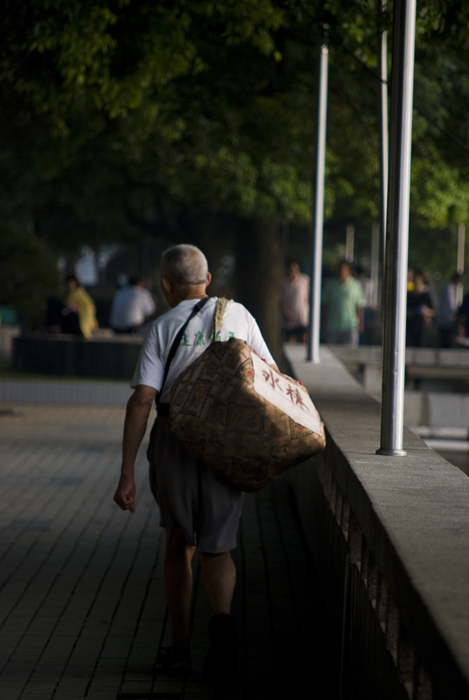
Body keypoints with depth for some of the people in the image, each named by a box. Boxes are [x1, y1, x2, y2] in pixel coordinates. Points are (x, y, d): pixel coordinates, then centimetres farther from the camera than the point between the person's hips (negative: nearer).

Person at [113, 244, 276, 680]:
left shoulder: (162, 328, 0)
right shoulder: (237, 315, 6)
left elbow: (141, 400, -8)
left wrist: (127, 475, -9)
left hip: (175, 440, -1)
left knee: (178, 544, 16)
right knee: (216, 549, 5)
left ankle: (179, 648, 18)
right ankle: (221, 618, -25)